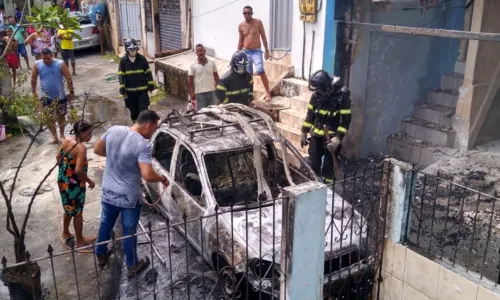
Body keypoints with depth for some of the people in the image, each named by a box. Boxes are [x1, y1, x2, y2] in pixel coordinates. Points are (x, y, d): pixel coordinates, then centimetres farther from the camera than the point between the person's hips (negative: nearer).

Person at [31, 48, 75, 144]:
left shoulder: (60, 64, -13)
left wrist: (71, 92, -9)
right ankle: (54, 137, 19)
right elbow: (33, 79, 3)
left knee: (61, 116, 10)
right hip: (46, 97, 2)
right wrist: (34, 93, 5)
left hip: (60, 96, -1)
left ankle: (62, 135, 28)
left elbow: (69, 78, -9)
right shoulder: (37, 65, -7)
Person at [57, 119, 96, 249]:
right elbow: (79, 171, -31)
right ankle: (80, 240, 27)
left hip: (63, 181, 8)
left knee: (69, 209, 27)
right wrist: (90, 181, -16)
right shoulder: (81, 148, -26)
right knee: (78, 212, 11)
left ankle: (65, 233, 45)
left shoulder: (66, 140, -2)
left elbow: (58, 158, 10)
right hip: (75, 184, -8)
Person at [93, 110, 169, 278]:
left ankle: (101, 256, 46)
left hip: (108, 192, 6)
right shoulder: (143, 145, -26)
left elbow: (97, 150, 7)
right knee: (129, 232, 13)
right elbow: (147, 175, -32)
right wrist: (163, 179, -13)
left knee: (105, 224, 26)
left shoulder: (113, 130, -7)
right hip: (129, 197, -5)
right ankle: (132, 266, 30)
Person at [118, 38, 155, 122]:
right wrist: (123, 91, -8)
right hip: (130, 91, 1)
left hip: (142, 89, 0)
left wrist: (151, 86, 0)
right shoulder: (123, 60, -6)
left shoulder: (142, 59, -5)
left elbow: (148, 73, 1)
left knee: (144, 110, -3)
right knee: (134, 111, 11)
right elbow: (121, 76, -4)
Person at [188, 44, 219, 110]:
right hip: (200, 93, -2)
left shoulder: (212, 63, 1)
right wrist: (192, 93, -6)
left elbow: (216, 77, 9)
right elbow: (190, 80, -2)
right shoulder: (193, 65, -5)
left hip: (212, 92, 2)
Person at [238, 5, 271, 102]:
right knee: (248, 74, 7)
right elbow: (240, 41, 10)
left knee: (261, 71, -16)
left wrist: (267, 50, -6)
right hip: (246, 52, 3)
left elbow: (263, 37, -1)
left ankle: (268, 93, -8)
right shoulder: (241, 26, 3)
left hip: (257, 51, -3)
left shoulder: (258, 22, -4)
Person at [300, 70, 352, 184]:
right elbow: (310, 115, 7)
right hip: (316, 135, 5)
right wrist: (304, 133, 8)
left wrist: (338, 138, -23)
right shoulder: (316, 95, -4)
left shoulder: (342, 97, -17)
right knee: (313, 163, 12)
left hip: (331, 137, -4)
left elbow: (346, 120, -15)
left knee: (328, 166, 4)